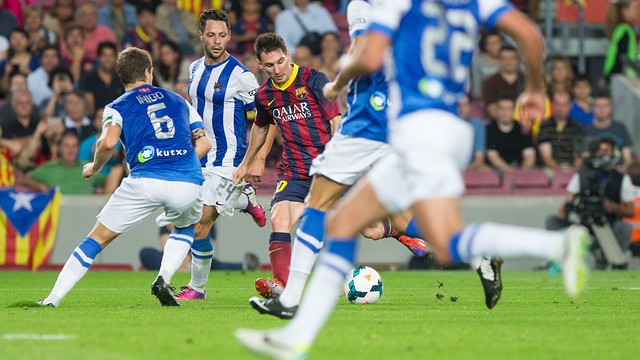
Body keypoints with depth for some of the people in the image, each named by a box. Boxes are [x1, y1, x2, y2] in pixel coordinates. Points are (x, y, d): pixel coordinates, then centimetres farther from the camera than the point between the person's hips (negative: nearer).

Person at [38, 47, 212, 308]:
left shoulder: (118, 107, 13)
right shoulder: (178, 100, 23)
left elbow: (108, 143, -7)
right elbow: (204, 143, 19)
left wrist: (93, 168, 12)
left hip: (145, 181, -2)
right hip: (188, 184, 2)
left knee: (98, 237, 10)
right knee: (185, 228, 34)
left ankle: (53, 298, 5)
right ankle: (163, 280, 10)